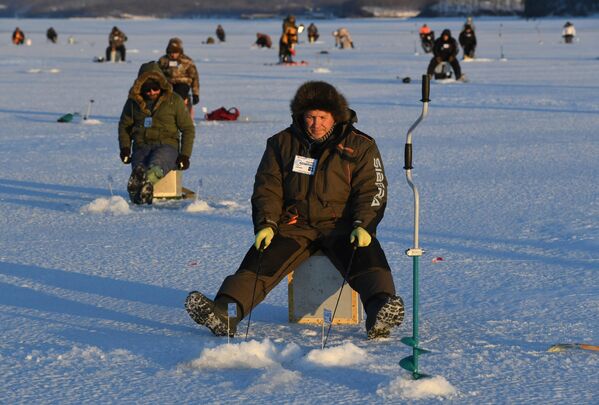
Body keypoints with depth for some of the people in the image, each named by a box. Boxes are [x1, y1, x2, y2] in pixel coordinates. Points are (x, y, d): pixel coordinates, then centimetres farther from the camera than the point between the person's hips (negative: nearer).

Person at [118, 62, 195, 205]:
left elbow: (188, 128, 11)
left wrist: (185, 154, 1)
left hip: (167, 146, -1)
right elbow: (124, 126, 24)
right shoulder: (133, 101, 12)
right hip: (141, 146, 1)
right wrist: (125, 147, 8)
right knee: (139, 167, -36)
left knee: (156, 165, -39)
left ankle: (146, 182, -69)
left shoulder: (174, 100, 7)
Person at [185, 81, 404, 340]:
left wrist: (363, 226, -16)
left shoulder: (359, 146, 6)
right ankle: (223, 312, -39)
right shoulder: (282, 144, 12)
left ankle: (380, 312, -55)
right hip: (296, 225, 2)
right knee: (262, 258, -23)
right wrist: (266, 224, -5)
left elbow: (371, 191, 1)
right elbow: (267, 188, 11)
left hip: (340, 224, -2)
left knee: (365, 253, -33)